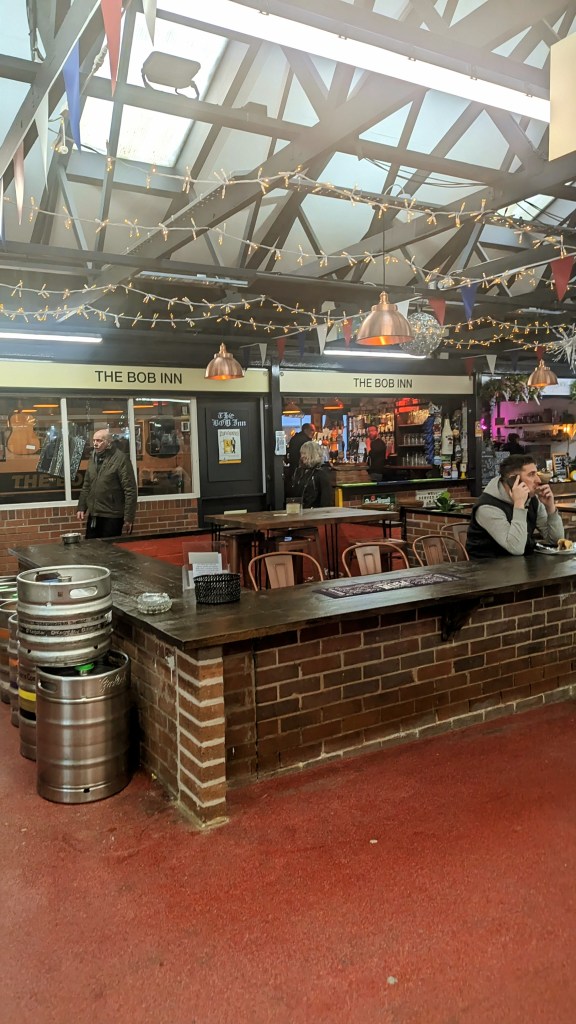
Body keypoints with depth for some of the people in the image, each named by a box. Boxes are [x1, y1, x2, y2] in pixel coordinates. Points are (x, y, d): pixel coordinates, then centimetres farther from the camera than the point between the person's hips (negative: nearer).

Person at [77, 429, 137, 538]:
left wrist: (128, 517, -17)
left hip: (111, 516, -7)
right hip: (93, 515, 7)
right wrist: (81, 507, 12)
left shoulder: (121, 459, -12)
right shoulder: (93, 458, 11)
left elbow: (130, 490, -15)